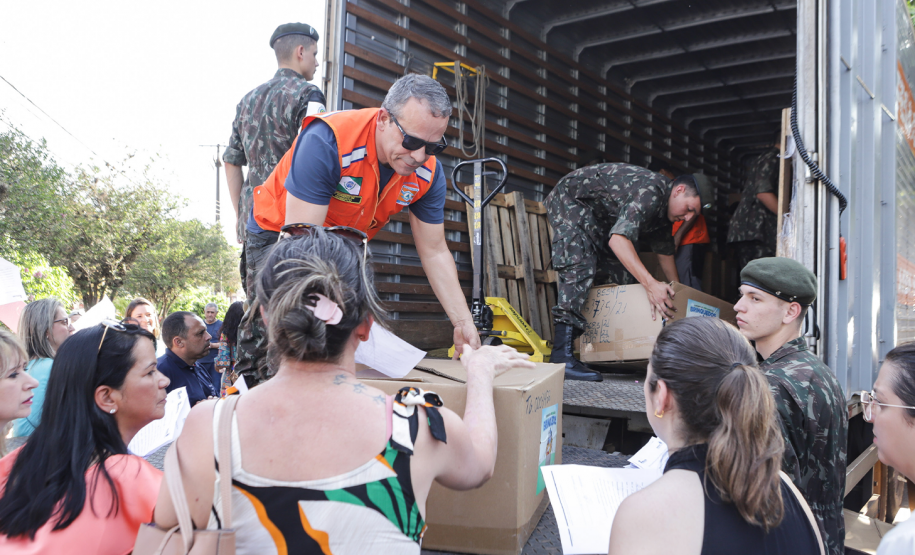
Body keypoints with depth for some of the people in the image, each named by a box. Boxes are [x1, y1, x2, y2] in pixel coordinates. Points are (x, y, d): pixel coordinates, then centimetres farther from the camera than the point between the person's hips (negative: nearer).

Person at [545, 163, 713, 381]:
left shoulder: (662, 210, 2)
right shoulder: (650, 191, -30)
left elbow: (665, 251, 18)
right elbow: (618, 239, -43)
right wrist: (651, 284, -48)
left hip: (597, 216, 11)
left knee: (620, 274, 3)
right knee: (580, 268, -26)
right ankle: (562, 357, -34)